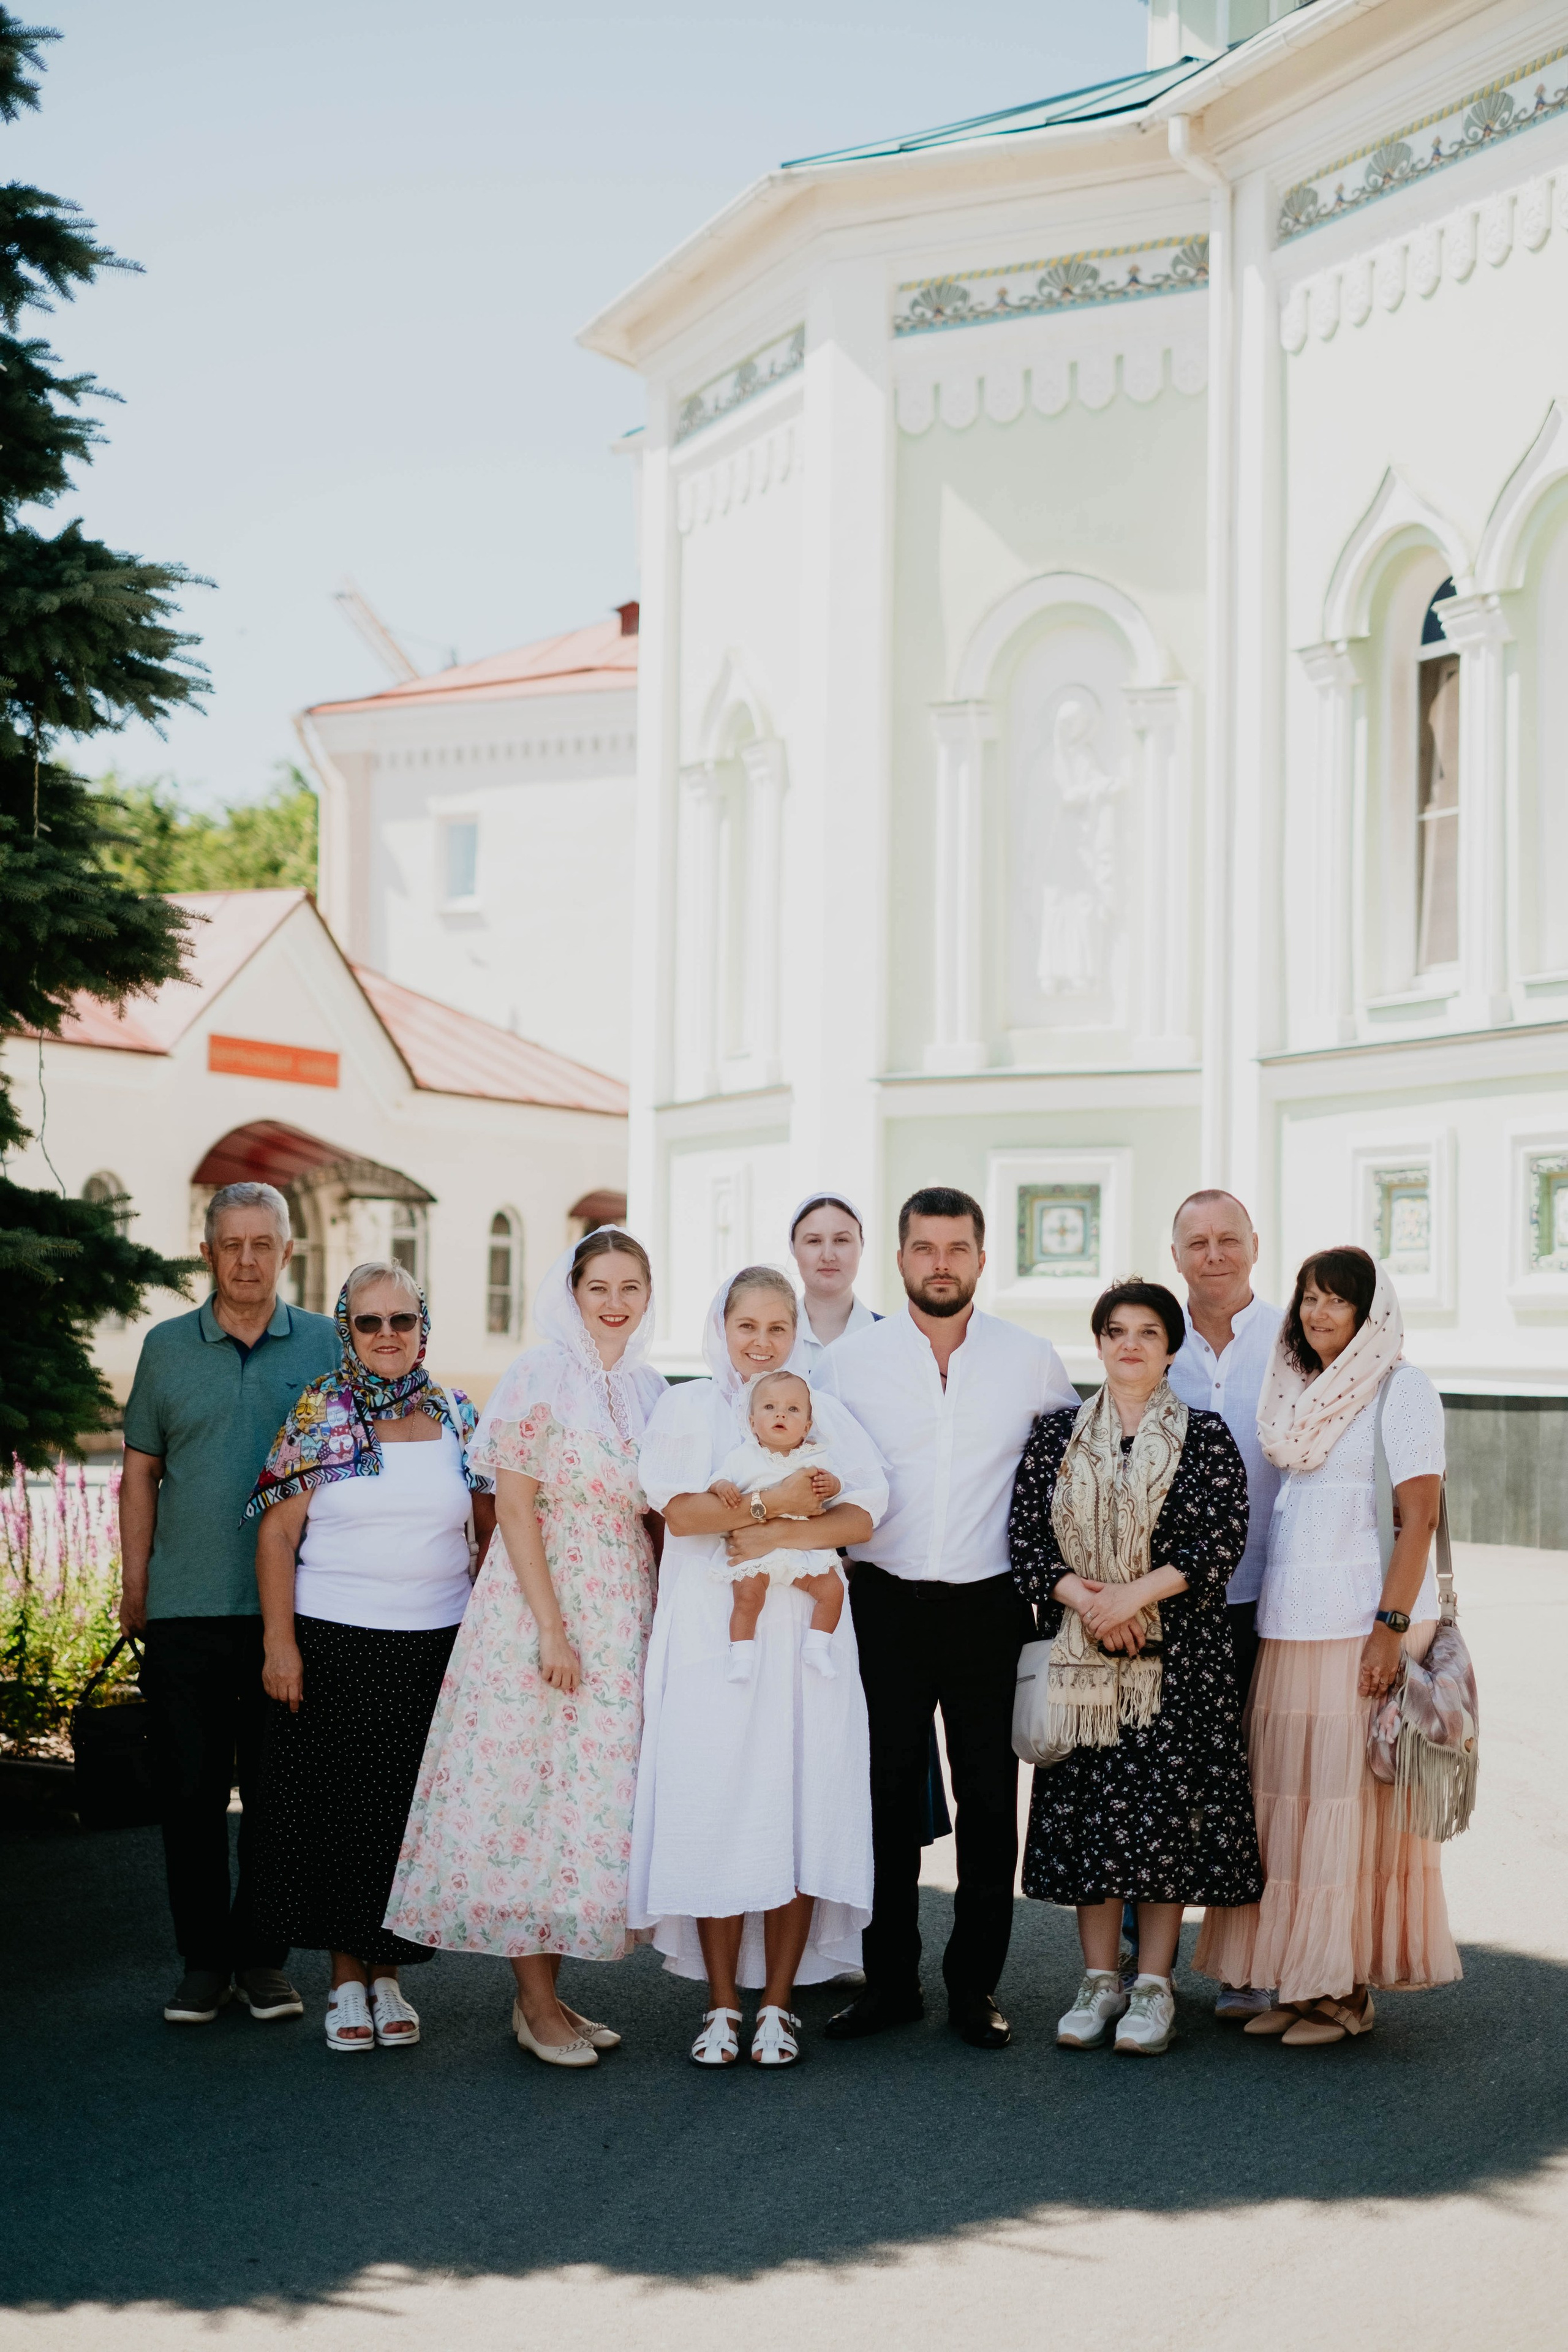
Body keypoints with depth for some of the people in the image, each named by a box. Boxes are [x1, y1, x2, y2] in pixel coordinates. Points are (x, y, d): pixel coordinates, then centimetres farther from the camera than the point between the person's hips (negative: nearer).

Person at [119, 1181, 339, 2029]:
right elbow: (141, 1472, 12)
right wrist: (134, 1585, 7)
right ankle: (204, 1959, 15)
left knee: (278, 1791, 5)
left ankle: (263, 1957, 17)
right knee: (190, 1792, 4)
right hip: (186, 1608, 1)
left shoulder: (326, 1346, 4)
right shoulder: (167, 1347, 7)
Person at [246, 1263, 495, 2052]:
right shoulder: (318, 1414, -1)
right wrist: (280, 1642, -9)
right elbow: (277, 1534, -4)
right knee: (338, 1806, 3)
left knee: (413, 1809, 5)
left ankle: (388, 1974, 19)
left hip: (436, 1645, 2)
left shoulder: (458, 1416, 6)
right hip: (335, 1642, -2)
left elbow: (493, 1528, 13)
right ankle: (346, 1978, 17)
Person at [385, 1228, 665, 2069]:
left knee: (590, 1799, 9)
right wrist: (551, 1627, -17)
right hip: (539, 1604, -6)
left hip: (622, 1616, 6)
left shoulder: (650, 1390, 11)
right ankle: (536, 2005, 7)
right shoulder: (541, 1376, -8)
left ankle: (545, 1991, 20)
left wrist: (660, 1619, 6)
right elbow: (513, 1506, -12)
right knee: (532, 1791, -2)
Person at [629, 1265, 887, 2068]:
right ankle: (722, 2005, 7)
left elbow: (861, 1515, 2)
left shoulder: (824, 1413, 14)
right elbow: (679, 1510, -5)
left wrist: (775, 1536, -11)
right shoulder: (687, 1407, 10)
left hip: (803, 1635, 1)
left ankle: (778, 2004, 7)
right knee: (714, 1809, -4)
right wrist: (772, 1502, -12)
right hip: (710, 1635, -1)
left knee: (800, 1809, -3)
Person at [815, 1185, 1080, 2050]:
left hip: (989, 1608, 0)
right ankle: (890, 1980, 17)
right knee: (886, 1797, 4)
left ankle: (976, 1985, 16)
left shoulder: (1031, 1360, 3)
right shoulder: (848, 1359, 3)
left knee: (990, 1800, 4)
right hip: (885, 1605, 0)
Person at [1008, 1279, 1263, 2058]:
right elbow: (1025, 1535, 4)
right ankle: (1100, 1980, 15)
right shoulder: (1055, 1435, 8)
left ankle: (1153, 1984, 9)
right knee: (1085, 1811, 3)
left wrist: (1135, 1594, -16)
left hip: (1176, 1657, -2)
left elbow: (1222, 1540, -6)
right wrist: (1079, 1596, -12)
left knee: (1164, 1812, -2)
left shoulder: (1204, 1435, 2)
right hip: (1079, 1654, 2)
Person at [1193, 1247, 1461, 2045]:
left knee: (1357, 1799, -2)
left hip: (1364, 1625, -6)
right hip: (1290, 1622, 6)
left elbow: (1419, 1515, -10)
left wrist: (1391, 1627, -17)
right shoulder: (1296, 1392, 16)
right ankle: (1301, 1980, 15)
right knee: (1290, 1799, 7)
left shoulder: (1401, 1388, -4)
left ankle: (1350, 1991, 6)